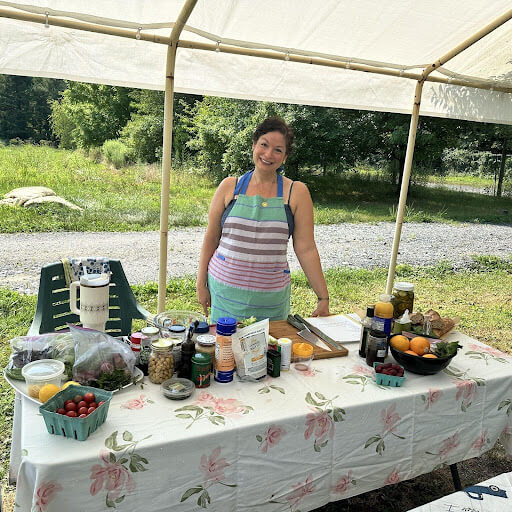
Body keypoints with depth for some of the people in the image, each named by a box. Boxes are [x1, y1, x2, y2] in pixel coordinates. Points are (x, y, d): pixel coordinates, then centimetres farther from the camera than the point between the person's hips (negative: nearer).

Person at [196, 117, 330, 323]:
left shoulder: (296, 192, 1)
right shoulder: (229, 187, 3)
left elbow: (306, 249, 0)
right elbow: (211, 238, 8)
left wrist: (323, 299, -2)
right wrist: (201, 284, 7)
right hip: (226, 289, 1)